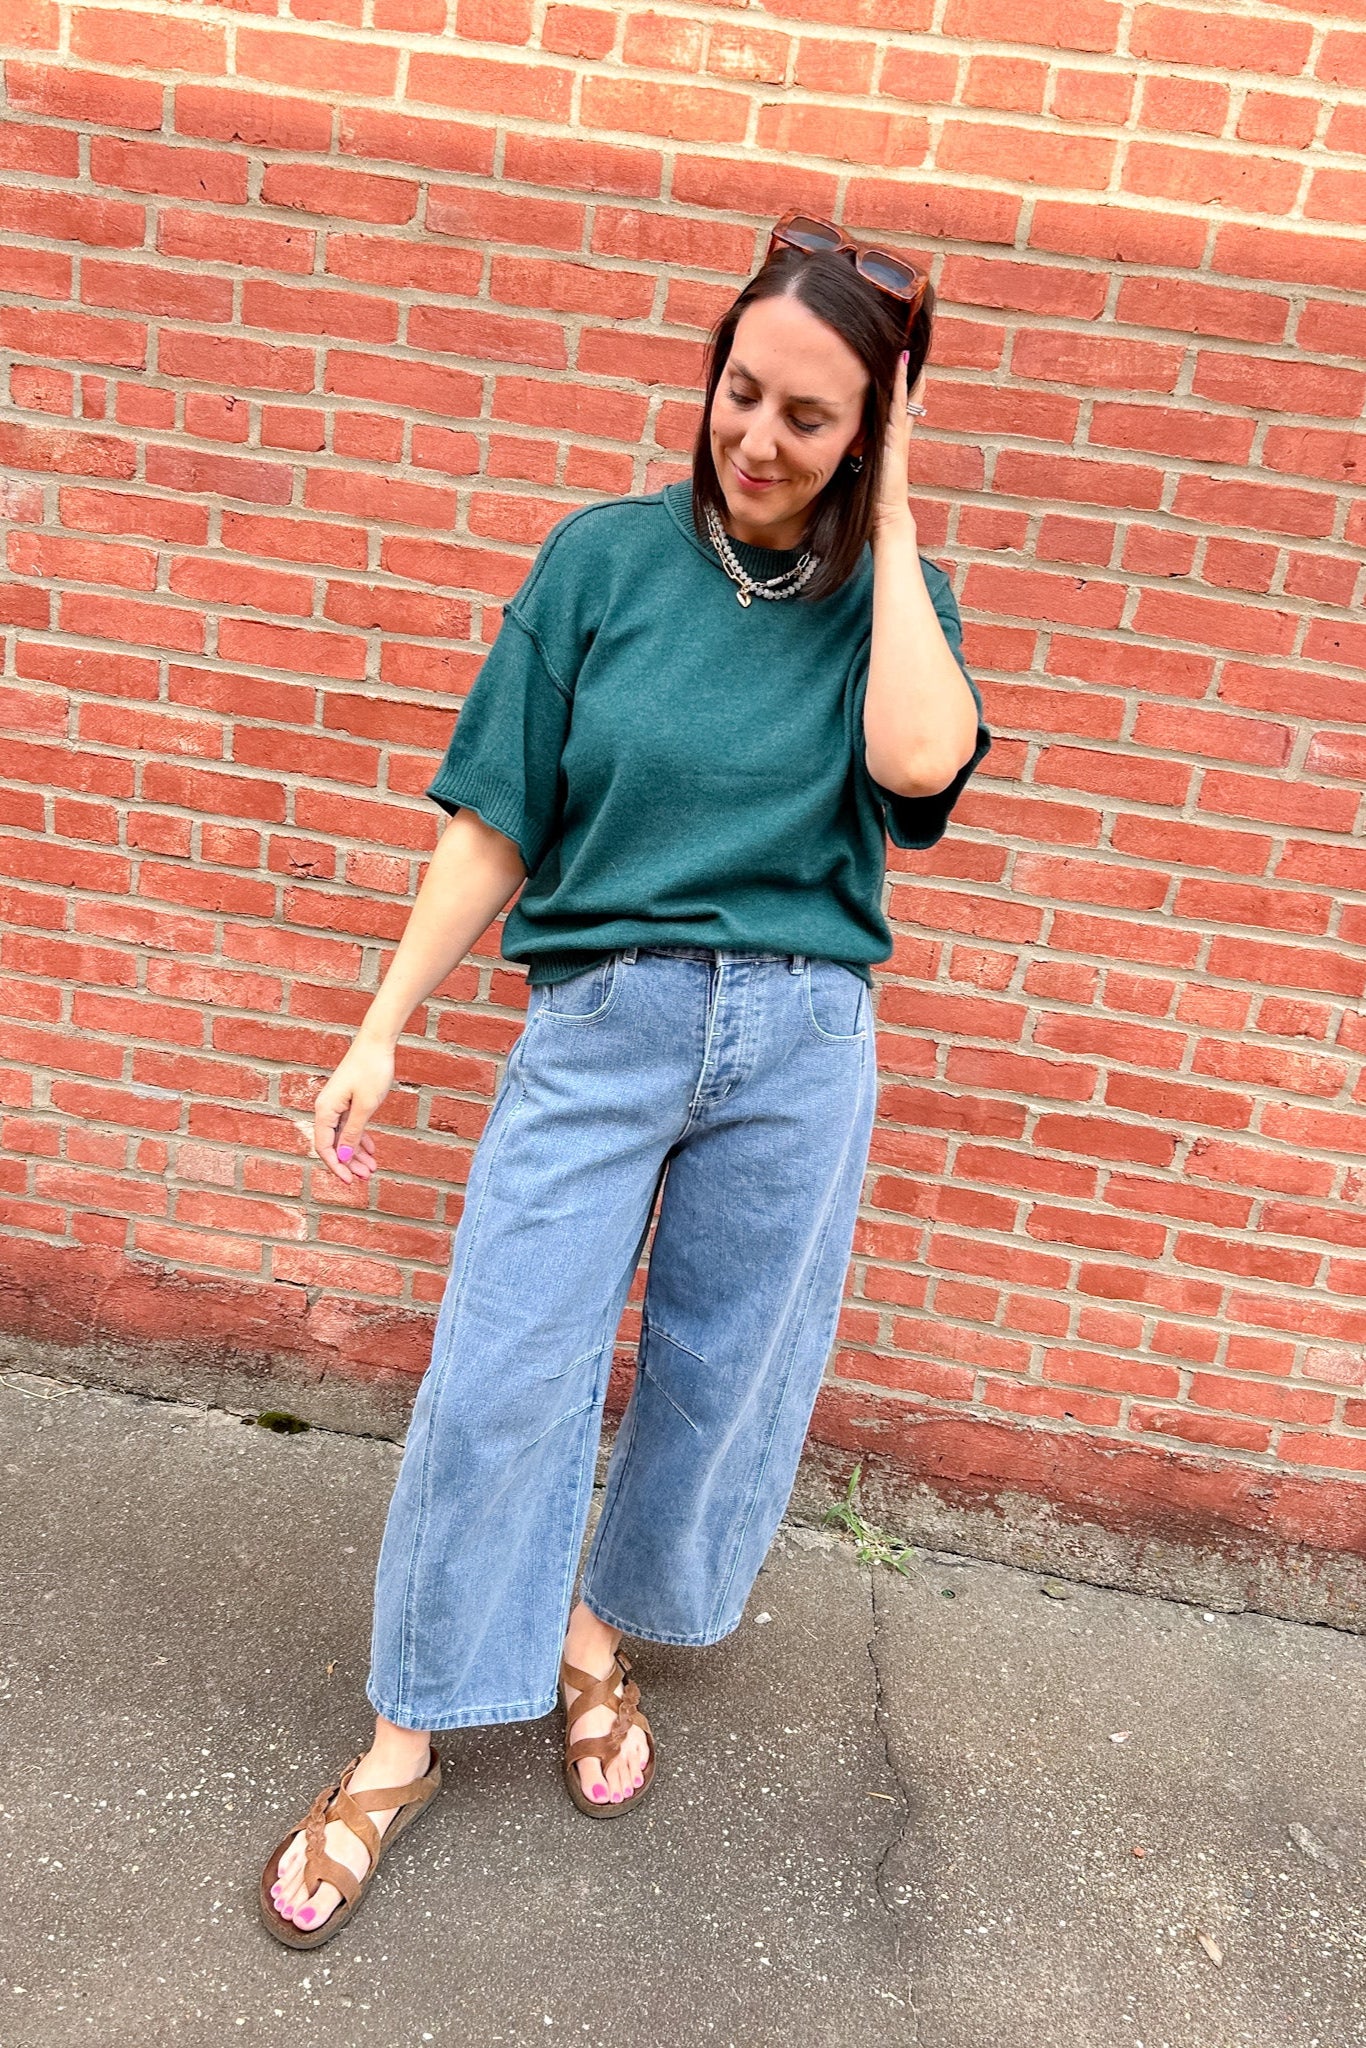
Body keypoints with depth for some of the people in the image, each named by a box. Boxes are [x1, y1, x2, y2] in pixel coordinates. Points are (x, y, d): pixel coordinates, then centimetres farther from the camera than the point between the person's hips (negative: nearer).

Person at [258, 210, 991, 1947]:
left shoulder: (887, 593, 4)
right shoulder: (606, 556, 0)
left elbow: (918, 766, -19)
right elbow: (495, 822, 1)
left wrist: (890, 524, -10)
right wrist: (384, 1027, -1)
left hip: (799, 1045, 2)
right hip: (599, 1021, -1)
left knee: (720, 1370, 12)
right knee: (498, 1377, 0)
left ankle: (601, 1625, 40)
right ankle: (405, 1737, 21)